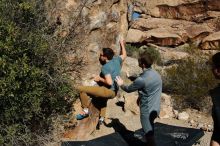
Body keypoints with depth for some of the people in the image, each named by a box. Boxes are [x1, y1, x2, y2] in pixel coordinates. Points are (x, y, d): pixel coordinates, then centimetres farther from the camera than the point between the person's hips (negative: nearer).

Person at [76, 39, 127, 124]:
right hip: (114, 92, 10)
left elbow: (109, 82, -28)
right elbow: (124, 55, 25)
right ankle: (102, 118, 47)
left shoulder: (105, 67, -19)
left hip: (108, 91, -10)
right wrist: (122, 44, 37)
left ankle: (85, 110, -3)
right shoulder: (117, 59, 3)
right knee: (102, 98, 44)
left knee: (81, 89, -14)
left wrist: (100, 79, -13)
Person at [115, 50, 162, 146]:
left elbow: (128, 89, -10)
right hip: (155, 108, 8)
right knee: (150, 130, 27)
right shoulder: (156, 74, -2)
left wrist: (121, 84, 9)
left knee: (148, 133, 8)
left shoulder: (142, 79, -26)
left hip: (147, 110, -8)